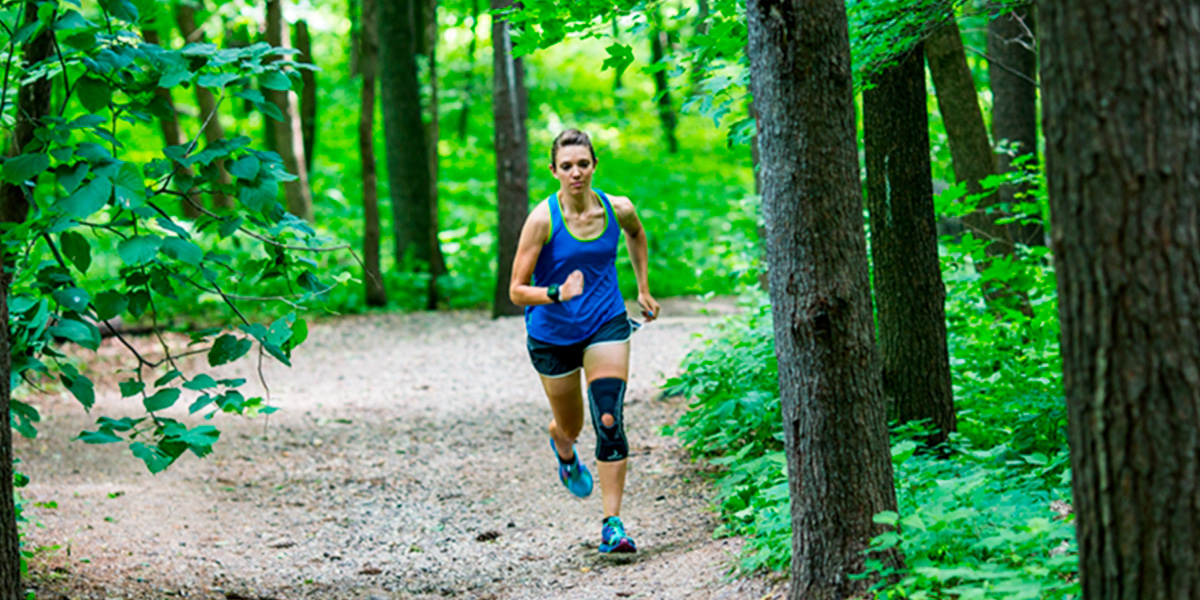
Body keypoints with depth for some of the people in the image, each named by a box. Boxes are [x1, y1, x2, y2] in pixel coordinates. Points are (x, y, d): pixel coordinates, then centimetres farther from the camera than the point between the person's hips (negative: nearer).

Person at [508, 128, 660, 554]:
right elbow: (517, 291, -18)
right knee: (570, 426, 17)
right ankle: (564, 453, 57)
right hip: (552, 335, -1)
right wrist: (558, 293, -36)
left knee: (609, 422, -16)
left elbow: (637, 235, 19)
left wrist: (643, 289, 19)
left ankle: (613, 524, -11)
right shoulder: (543, 219, -19)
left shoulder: (618, 210, -9)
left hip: (606, 326, 1)